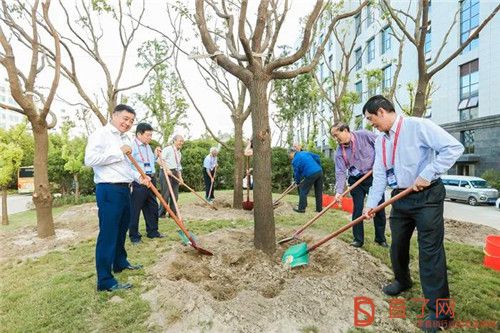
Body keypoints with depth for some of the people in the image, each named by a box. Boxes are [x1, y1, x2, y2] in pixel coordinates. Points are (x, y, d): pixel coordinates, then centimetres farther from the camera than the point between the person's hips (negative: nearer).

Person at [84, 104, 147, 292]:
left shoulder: (125, 139, 19)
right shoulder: (101, 134, -7)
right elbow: (90, 159, -21)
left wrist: (139, 177, 8)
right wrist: (119, 152, -17)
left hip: (124, 190, 9)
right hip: (109, 190, -9)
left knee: (121, 230, 20)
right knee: (108, 234, -5)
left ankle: (120, 263, 38)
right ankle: (105, 281, 4)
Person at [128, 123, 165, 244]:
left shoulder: (148, 146, 16)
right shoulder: (131, 146, -12)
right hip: (138, 182, -8)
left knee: (152, 207, 14)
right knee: (135, 210, 3)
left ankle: (152, 231, 27)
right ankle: (134, 236, 16)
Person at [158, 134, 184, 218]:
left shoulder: (179, 153, 18)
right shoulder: (168, 149, -5)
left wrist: (180, 177, 13)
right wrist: (167, 169, -21)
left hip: (175, 174, 7)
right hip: (166, 173, -7)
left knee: (175, 195, 6)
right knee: (166, 194, -5)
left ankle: (173, 213, 16)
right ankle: (161, 213, 8)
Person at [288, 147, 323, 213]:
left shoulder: (295, 160, 2)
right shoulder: (305, 152, 20)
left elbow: (297, 172, 6)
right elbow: (317, 157, 18)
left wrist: (297, 182, 20)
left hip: (311, 174, -7)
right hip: (319, 171, 7)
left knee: (303, 191, 9)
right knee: (319, 191, 15)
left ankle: (301, 208, 15)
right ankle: (319, 208, 23)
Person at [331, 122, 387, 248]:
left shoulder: (364, 135, -13)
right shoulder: (339, 152, -6)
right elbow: (340, 172, -10)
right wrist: (339, 191, -20)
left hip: (374, 176, -1)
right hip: (356, 181, 1)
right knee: (357, 209, 1)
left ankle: (381, 238, 23)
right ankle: (358, 239, 14)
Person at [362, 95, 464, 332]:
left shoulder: (418, 126, -14)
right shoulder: (380, 141, 8)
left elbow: (453, 147, -17)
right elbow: (379, 174, 5)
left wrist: (428, 174, -22)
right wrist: (371, 204, -2)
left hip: (427, 197, -7)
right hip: (400, 198, 7)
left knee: (430, 251, -4)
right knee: (397, 245, 16)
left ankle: (439, 311, 10)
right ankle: (402, 281, 42)